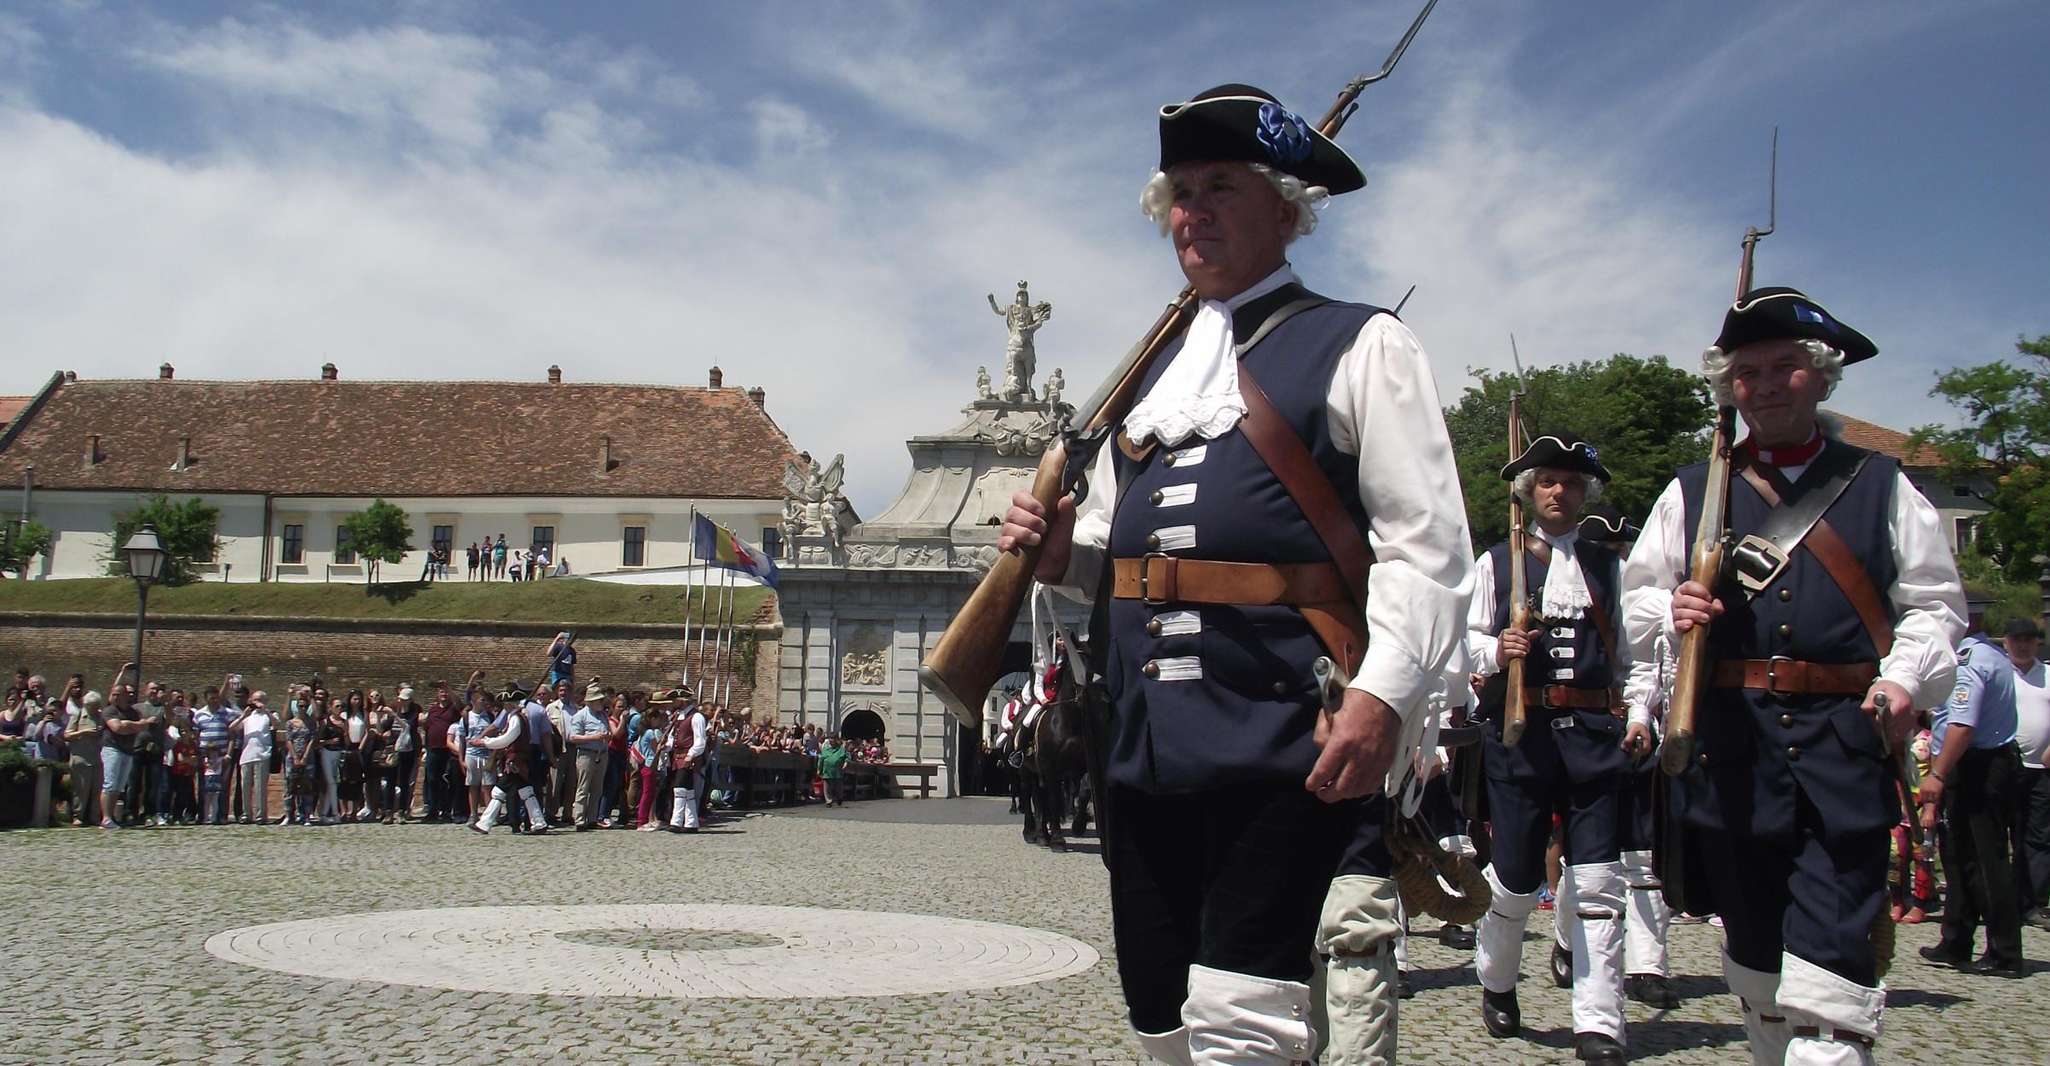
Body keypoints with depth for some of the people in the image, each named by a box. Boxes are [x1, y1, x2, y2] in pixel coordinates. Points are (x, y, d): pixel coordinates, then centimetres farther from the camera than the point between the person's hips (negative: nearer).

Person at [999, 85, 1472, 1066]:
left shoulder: (1358, 347, 2)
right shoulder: (1153, 372, 22)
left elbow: (1426, 545, -7)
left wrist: (1384, 692, -22)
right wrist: (1062, 552, 6)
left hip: (1287, 745, -6)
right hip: (1147, 748, 7)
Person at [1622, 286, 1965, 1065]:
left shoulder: (1880, 486, 12)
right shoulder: (1691, 493, 13)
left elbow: (1934, 605, 12)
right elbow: (1635, 603, 14)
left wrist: (1905, 679, -7)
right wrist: (1671, 613, -10)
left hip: (1845, 745, -1)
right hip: (1731, 744, 2)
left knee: (1828, 964, -10)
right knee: (1752, 956, 10)